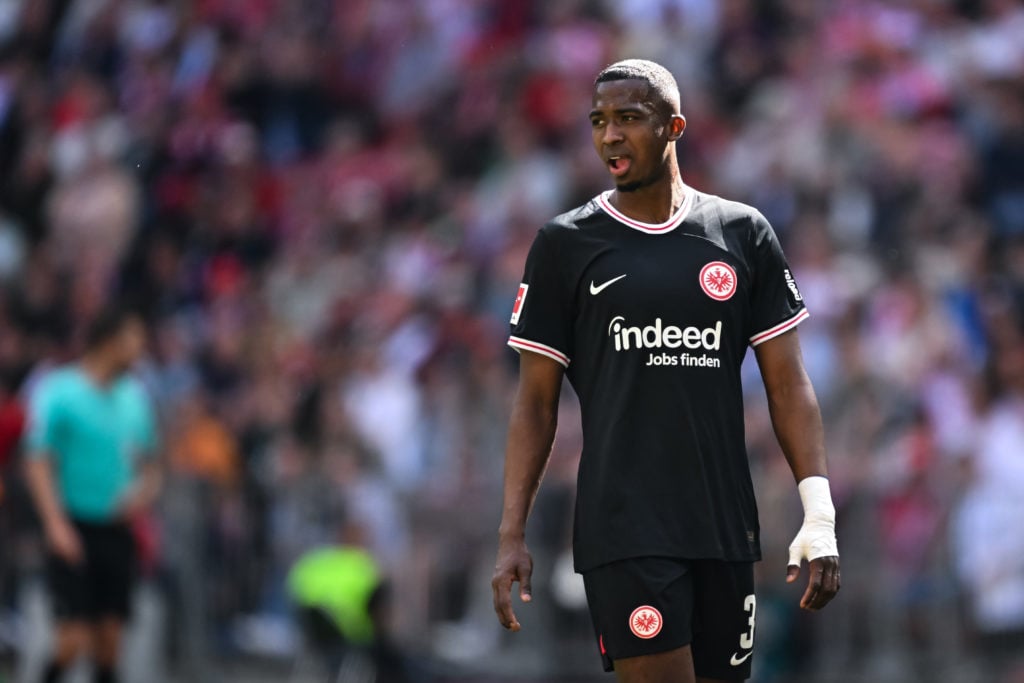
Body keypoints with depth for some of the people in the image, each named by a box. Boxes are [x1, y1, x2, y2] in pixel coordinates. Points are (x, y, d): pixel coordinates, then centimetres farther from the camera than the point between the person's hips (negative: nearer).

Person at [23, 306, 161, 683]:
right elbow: (38, 464, -9)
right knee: (75, 639, -12)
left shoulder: (135, 397, 11)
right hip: (73, 533, -5)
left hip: (116, 532, 5)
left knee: (109, 638, 3)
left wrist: (143, 493, -1)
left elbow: (149, 464, 21)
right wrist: (56, 524, -19)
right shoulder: (56, 392, -7)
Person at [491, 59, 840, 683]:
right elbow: (536, 401, 6)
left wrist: (820, 515, -2)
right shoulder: (566, 244, 4)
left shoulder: (743, 234, 8)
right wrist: (512, 535, -2)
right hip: (624, 532, -3)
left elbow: (788, 385, 8)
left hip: (726, 533, 3)